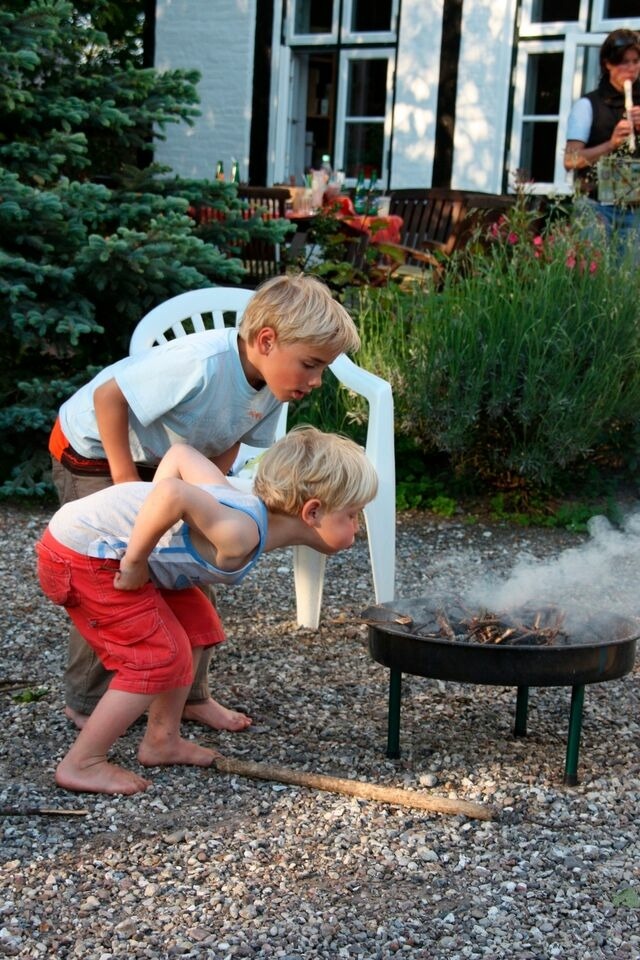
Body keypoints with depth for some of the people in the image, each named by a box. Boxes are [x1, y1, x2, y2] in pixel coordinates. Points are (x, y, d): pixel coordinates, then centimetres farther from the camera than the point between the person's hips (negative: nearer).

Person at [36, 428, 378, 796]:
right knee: (161, 657, -7)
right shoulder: (241, 535, -26)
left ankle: (162, 740, 23)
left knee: (196, 626, 15)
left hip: (96, 543, 10)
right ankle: (81, 764, 3)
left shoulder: (244, 503, 2)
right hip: (82, 555, -10)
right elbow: (172, 493, -41)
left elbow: (181, 454, 11)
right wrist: (135, 562, -27)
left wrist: (147, 514, 6)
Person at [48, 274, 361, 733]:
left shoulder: (272, 386, -15)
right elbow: (108, 397, -31)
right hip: (95, 450, -7)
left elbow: (227, 443, 1)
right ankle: (86, 703, 13)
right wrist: (125, 479, -24)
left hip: (161, 461, 7)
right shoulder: (201, 364, -39)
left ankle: (189, 694, 19)